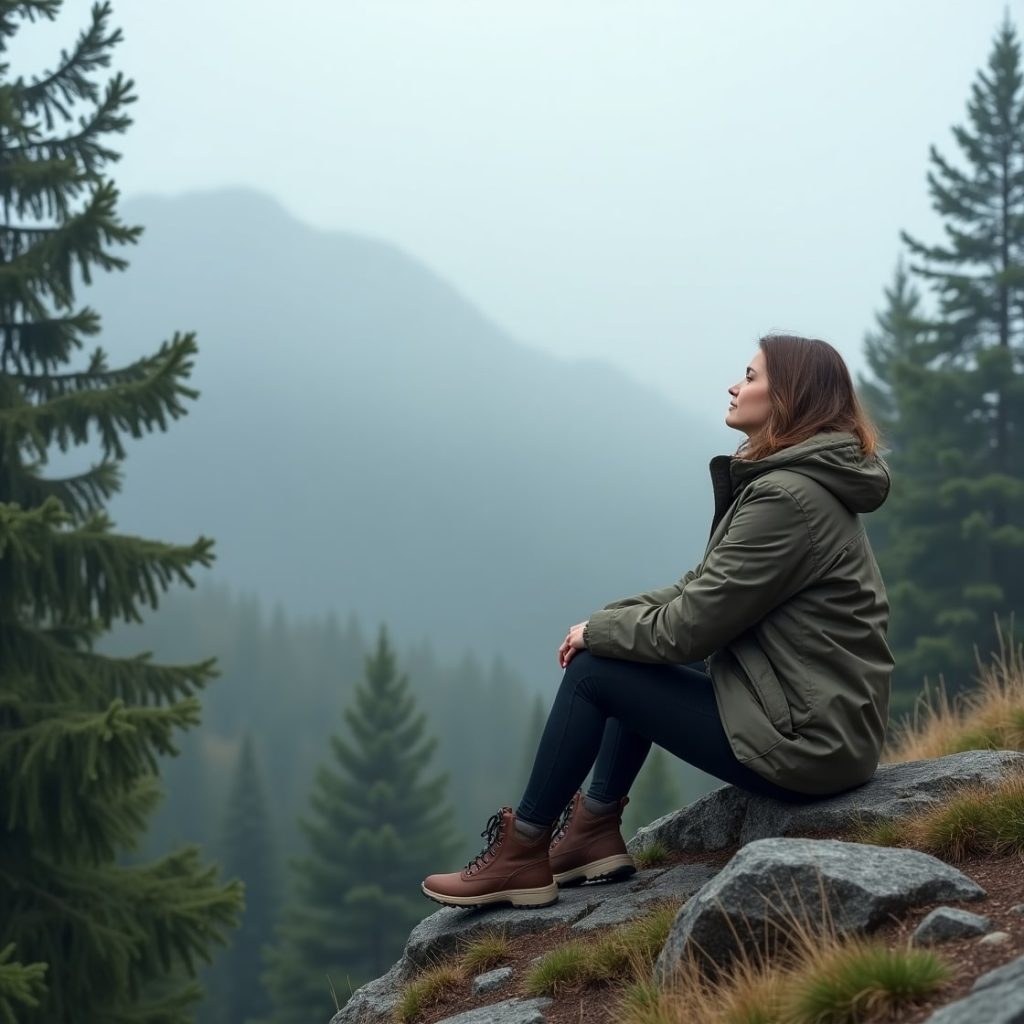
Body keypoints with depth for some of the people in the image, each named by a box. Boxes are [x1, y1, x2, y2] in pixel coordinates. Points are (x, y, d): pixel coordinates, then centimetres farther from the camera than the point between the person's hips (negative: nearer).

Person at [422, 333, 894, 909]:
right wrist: (608, 619, 4)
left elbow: (691, 625, -19)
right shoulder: (802, 480, 13)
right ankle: (596, 834, 20)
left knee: (594, 671, -3)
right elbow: (704, 588, 15)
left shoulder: (786, 496, -20)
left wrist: (597, 631, -2)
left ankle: (523, 855, 7)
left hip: (805, 740, -10)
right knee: (627, 656, 18)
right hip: (831, 722, 10)